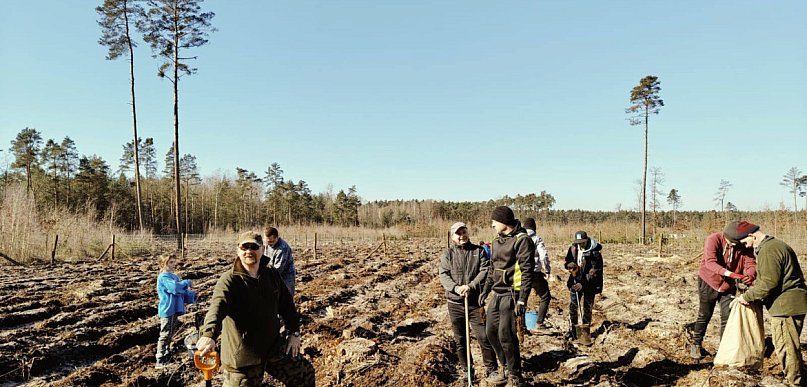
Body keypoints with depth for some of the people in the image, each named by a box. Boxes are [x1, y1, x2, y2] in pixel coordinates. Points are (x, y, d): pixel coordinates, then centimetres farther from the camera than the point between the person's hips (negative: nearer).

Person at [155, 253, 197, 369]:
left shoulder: (174, 276, 14)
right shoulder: (163, 277, -14)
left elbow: (182, 291, 13)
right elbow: (174, 287, -30)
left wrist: (191, 295, -5)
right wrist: (187, 282, -15)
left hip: (175, 309, 9)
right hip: (167, 310, -9)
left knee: (171, 334, 17)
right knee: (165, 335, -5)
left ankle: (167, 357, 29)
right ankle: (160, 362, 1)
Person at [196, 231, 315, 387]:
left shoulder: (272, 274, 2)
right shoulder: (229, 280, -16)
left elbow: (286, 303, 11)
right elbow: (217, 306, -34)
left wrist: (294, 332, 7)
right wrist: (209, 334, -52)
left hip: (273, 347, 5)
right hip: (241, 356, -5)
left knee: (306, 374, 14)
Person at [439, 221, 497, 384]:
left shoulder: (479, 251, 4)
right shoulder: (447, 254, 5)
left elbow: (485, 270, -7)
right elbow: (443, 275, -4)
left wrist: (471, 286, -20)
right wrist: (455, 287, -22)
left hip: (475, 302, -1)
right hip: (455, 303, 1)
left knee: (484, 336, -1)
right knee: (460, 339, 11)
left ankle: (492, 369, 16)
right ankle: (466, 369, 27)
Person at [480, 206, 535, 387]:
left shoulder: (522, 240, -12)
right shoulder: (497, 241, 14)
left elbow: (527, 272, -17)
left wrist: (522, 299, -22)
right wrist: (486, 290, 21)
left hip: (511, 295, -9)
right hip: (497, 295, 9)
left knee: (506, 335, -7)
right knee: (491, 331, 11)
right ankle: (507, 368, 27)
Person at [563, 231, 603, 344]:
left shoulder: (594, 252, -17)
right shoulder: (573, 248, -3)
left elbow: (594, 272, -19)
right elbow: (567, 260, 14)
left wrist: (583, 284, -25)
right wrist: (570, 266, -11)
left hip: (589, 283, -3)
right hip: (576, 280, 3)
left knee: (588, 307, 6)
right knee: (573, 305, -1)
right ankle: (573, 331, 9)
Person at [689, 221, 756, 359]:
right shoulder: (713, 240, -24)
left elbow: (751, 263, -18)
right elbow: (710, 262, -35)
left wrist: (751, 275, -42)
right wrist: (730, 274, -49)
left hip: (729, 286, 3)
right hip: (709, 283, -3)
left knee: (728, 318, 1)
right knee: (704, 316, 8)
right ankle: (696, 345, 25)